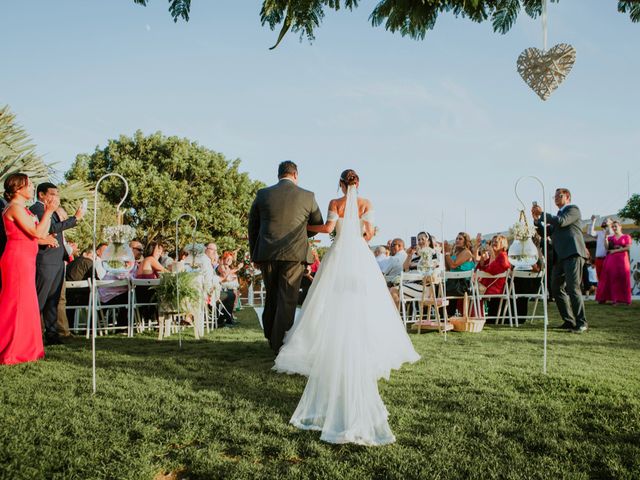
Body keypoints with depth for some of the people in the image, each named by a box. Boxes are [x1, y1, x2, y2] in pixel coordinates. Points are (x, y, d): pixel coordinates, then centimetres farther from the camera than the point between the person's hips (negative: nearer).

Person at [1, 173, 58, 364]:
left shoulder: (22, 208, 17)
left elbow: (39, 233, 16)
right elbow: (38, 233, -18)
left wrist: (48, 211, 11)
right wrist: (49, 211, -12)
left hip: (24, 261, 10)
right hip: (18, 260, -10)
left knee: (24, 304, 13)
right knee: (16, 304, -5)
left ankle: (24, 349, 21)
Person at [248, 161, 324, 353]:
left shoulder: (262, 194, 4)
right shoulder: (307, 196, 0)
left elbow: (252, 227, 9)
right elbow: (318, 225, 11)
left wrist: (254, 255, 18)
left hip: (267, 254, 3)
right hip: (294, 254, -2)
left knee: (271, 297, 18)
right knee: (287, 300, 3)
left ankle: (270, 337, 29)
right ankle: (280, 344, 5)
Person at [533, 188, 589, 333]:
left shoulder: (573, 209, 3)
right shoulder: (558, 214, 27)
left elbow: (561, 222, -16)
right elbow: (545, 232, 21)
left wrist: (542, 213, -10)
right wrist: (537, 219, 7)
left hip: (573, 253, -9)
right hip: (560, 256, 9)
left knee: (572, 287, -14)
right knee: (556, 288, 7)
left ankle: (581, 323, -9)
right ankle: (569, 321, 13)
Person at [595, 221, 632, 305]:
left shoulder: (626, 237, 8)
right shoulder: (610, 237, 17)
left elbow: (628, 247, -5)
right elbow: (606, 247, 2)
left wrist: (615, 250, -8)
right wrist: (605, 237, -7)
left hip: (622, 259, -2)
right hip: (611, 259, 3)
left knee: (623, 278, -4)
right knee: (612, 278, -5)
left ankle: (624, 299, -1)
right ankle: (614, 298, -5)